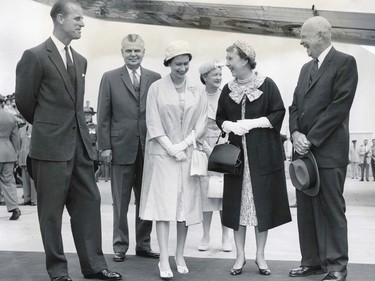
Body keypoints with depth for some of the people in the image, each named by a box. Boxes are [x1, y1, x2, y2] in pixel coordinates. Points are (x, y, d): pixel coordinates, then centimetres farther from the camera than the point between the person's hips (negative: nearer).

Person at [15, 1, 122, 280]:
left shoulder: (80, 60, 12)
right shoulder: (35, 56, -9)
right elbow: (24, 102, -1)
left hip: (80, 144, 6)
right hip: (51, 145, -6)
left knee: (89, 203, 8)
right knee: (51, 210, 4)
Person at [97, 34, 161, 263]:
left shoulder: (155, 79, 5)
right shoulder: (110, 78, 3)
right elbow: (104, 115, 1)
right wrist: (105, 146, -4)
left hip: (148, 148, 2)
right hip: (122, 147, -1)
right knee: (121, 202, 6)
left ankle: (144, 244, 20)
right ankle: (120, 246, 17)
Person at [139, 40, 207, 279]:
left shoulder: (198, 91, 7)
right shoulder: (157, 88, 0)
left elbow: (201, 124, 3)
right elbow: (153, 124, -4)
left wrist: (183, 145, -10)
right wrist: (171, 148, -12)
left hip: (188, 154, 3)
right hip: (163, 153, -2)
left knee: (186, 205, 4)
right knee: (163, 205, -8)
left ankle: (180, 255, 16)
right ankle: (164, 260, -7)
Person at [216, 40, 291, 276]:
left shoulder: (267, 85, -4)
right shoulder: (228, 89, 8)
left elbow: (279, 113, -6)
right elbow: (219, 118, 12)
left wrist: (253, 123, -16)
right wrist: (230, 125, -9)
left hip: (263, 155, -3)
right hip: (236, 153, 3)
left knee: (262, 202, 2)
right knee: (237, 203, 3)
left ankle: (260, 256, 15)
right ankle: (240, 256, 13)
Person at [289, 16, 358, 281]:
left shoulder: (344, 62, -6)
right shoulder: (307, 68, 18)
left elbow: (339, 106, -15)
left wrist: (311, 139, -15)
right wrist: (296, 133, -4)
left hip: (329, 151, -7)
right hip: (304, 149, 7)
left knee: (331, 209, -2)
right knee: (306, 210, 10)